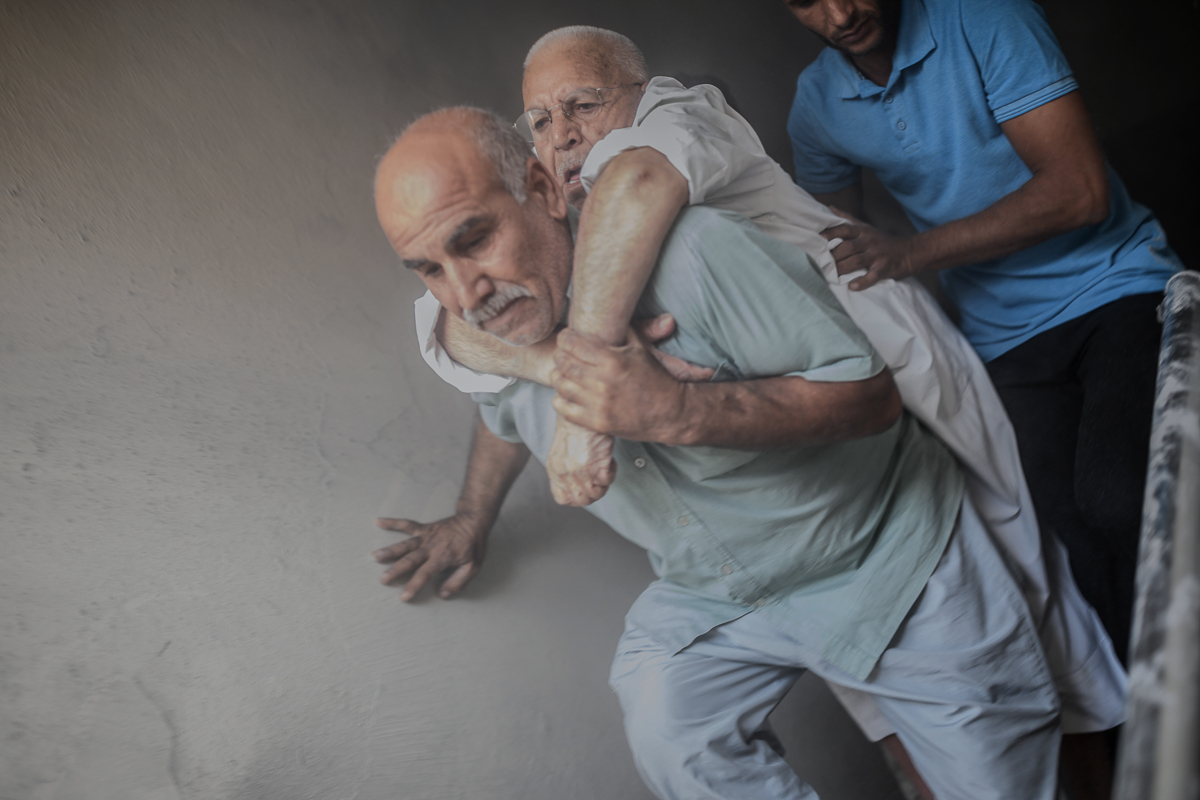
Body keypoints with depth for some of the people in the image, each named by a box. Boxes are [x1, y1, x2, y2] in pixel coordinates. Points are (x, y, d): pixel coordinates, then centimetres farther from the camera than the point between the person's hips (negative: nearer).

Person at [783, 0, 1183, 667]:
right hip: (1007, 338, 4)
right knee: (1073, 530, -8)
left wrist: (912, 253, -22)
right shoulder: (816, 104, 4)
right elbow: (834, 253, 18)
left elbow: (1080, 190, -18)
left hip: (1115, 285, -4)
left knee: (1114, 500, -26)